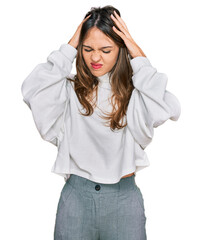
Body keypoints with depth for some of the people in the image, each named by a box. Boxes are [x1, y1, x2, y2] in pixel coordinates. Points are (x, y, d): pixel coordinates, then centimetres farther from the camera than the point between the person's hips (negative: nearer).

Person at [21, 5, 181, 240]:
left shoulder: (134, 90, -2)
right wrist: (68, 48, -10)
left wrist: (138, 56, -13)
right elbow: (32, 92, -18)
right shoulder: (71, 88, 0)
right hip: (76, 195, 1)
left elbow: (167, 110, -21)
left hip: (124, 197, 0)